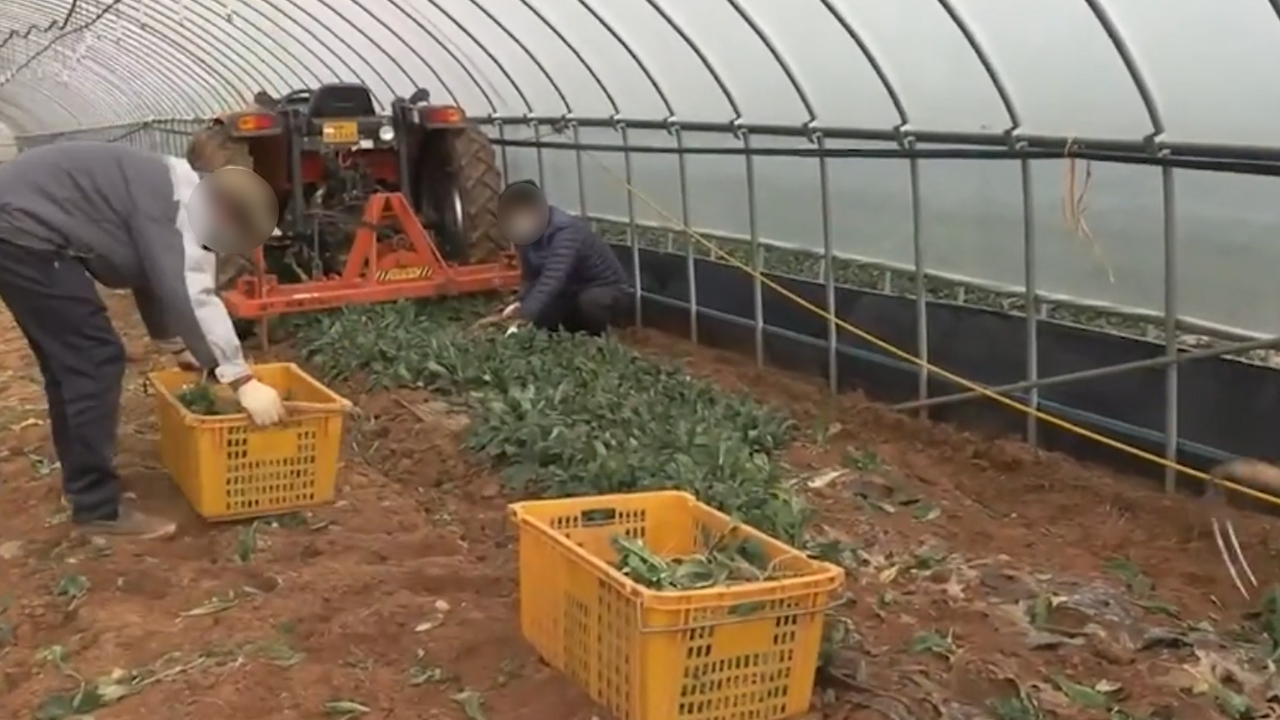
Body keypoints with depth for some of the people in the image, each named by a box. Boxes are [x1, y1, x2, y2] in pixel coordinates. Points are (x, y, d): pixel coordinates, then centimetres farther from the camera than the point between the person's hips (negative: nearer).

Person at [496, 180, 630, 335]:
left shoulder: (566, 231, -33)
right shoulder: (527, 233, -8)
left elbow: (553, 278, -45)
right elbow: (530, 276, -8)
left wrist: (526, 315, -54)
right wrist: (520, 302, -29)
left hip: (605, 288, -7)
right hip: (572, 289, 7)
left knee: (589, 303, -37)